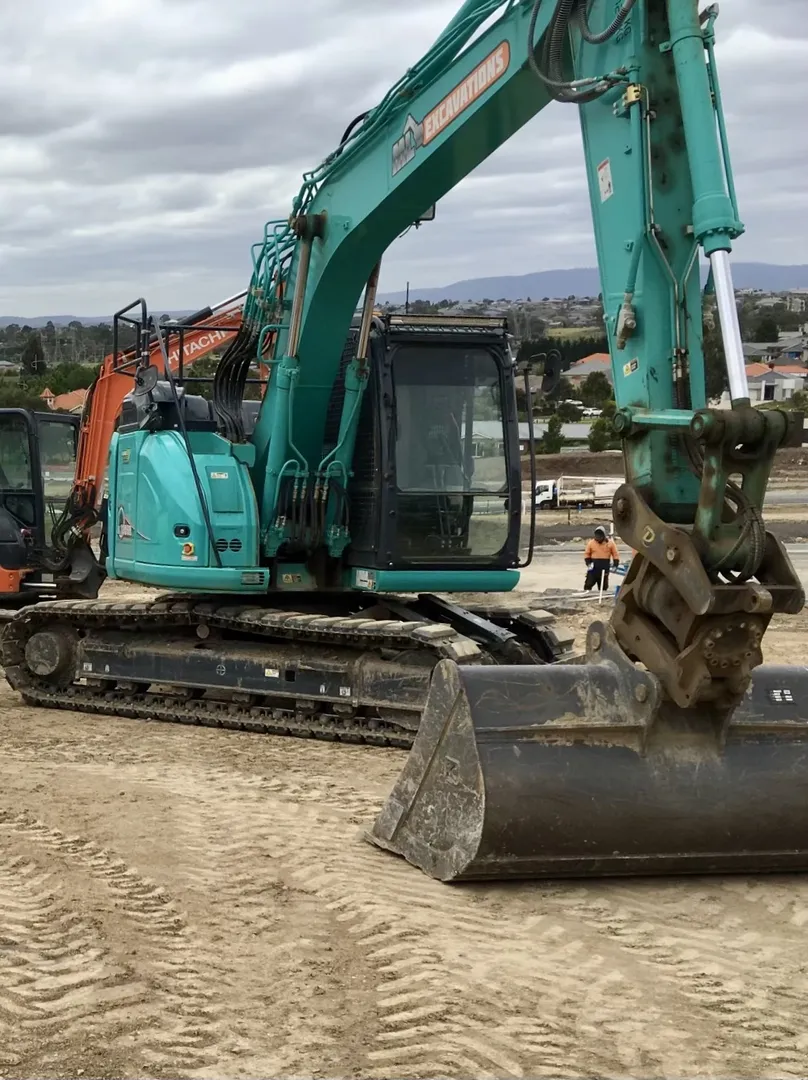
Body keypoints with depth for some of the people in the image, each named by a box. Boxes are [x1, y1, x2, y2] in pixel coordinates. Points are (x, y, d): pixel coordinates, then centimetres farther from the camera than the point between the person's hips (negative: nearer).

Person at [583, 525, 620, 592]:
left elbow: (615, 554, 4)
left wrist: (615, 565, -3)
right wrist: (588, 563, -6)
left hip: (604, 568, 0)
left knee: (603, 585, 10)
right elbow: (587, 554, 7)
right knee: (589, 582, -3)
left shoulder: (610, 543, -2)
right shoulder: (591, 543, -1)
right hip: (593, 567, 0)